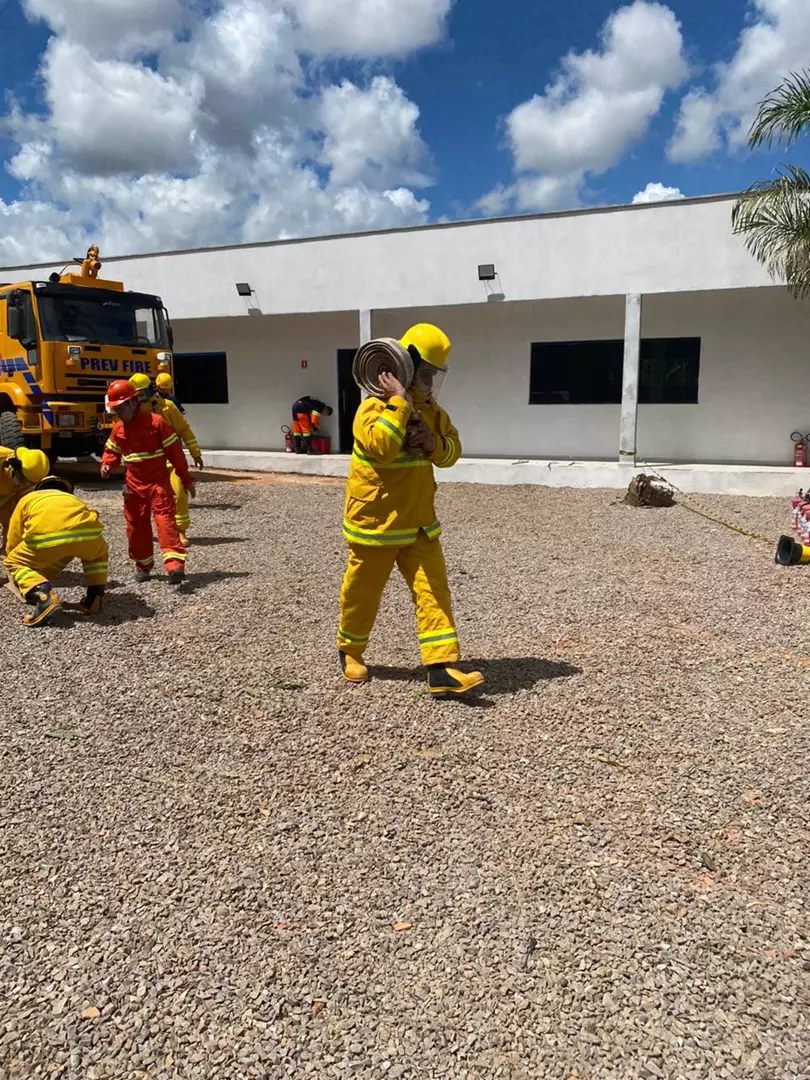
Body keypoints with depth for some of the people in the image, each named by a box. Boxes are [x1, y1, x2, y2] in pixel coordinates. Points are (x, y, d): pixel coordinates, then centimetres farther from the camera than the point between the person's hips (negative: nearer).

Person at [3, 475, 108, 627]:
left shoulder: (27, 499, 37)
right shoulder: (72, 498, 43)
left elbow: (13, 542, 37)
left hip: (46, 535, -3)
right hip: (87, 531, 3)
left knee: (13, 563, 23)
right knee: (98, 553, 38)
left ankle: (43, 598, -3)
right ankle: (94, 599, 25)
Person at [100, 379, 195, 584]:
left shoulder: (155, 422, -10)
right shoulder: (118, 428, 5)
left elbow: (174, 451, -7)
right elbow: (112, 451, 18)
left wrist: (186, 480, -5)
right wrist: (107, 465, -7)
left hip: (158, 482, -5)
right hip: (134, 484, 5)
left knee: (165, 519, -15)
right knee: (136, 525, 10)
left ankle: (175, 564, -23)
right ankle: (143, 565, 25)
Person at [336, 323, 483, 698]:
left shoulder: (430, 409, 8)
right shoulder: (374, 407, -15)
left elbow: (452, 450, 8)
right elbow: (380, 447, -32)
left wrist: (434, 444, -13)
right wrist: (400, 402, -29)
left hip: (419, 524, 6)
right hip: (375, 523, -6)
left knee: (434, 590, -4)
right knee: (363, 592, 10)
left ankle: (442, 669, -4)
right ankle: (350, 652, 35)